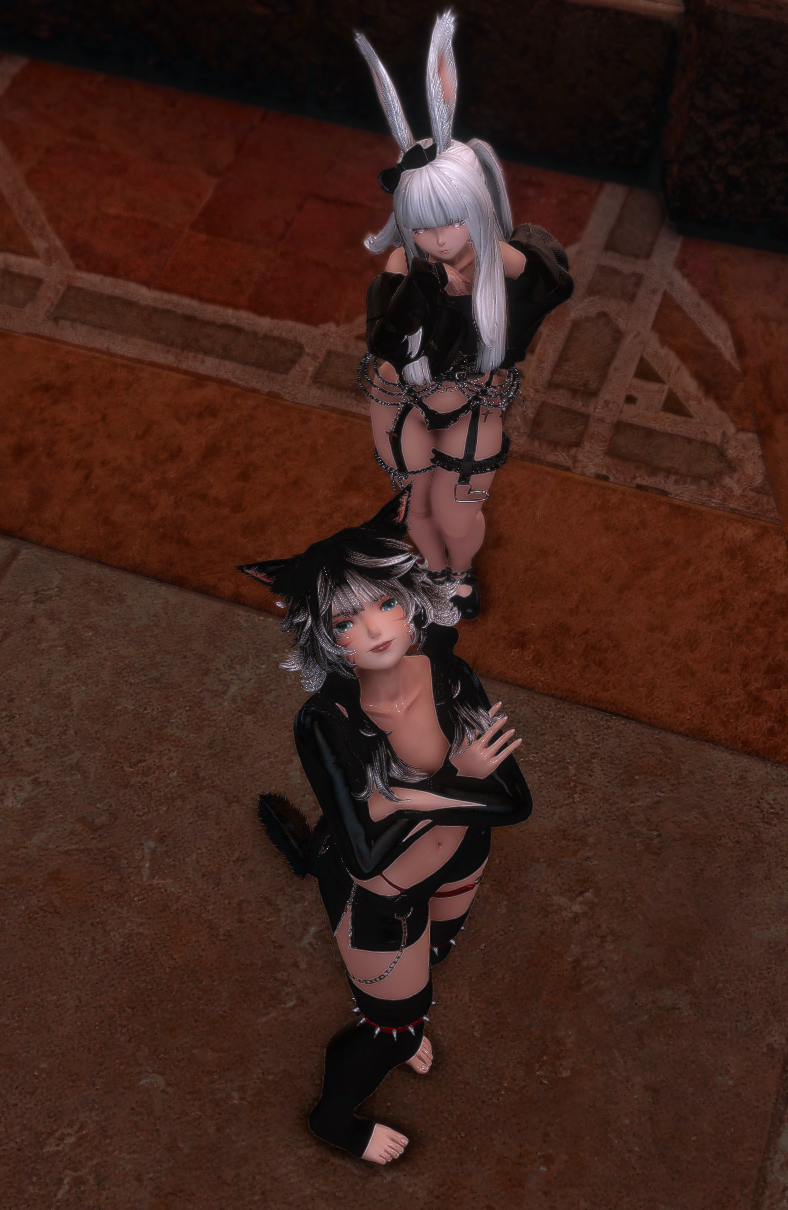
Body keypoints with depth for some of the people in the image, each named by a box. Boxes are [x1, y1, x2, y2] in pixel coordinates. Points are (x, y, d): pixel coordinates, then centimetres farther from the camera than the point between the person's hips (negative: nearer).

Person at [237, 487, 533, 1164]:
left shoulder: (448, 674, -26)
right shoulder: (325, 725, -36)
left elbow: (515, 798, -23)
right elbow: (365, 856, -34)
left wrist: (400, 797, -32)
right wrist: (458, 778, -35)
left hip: (458, 856, 4)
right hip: (382, 897, -4)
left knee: (434, 954, 35)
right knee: (395, 1029, 20)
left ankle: (395, 1017, 72)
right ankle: (334, 1119, 54)